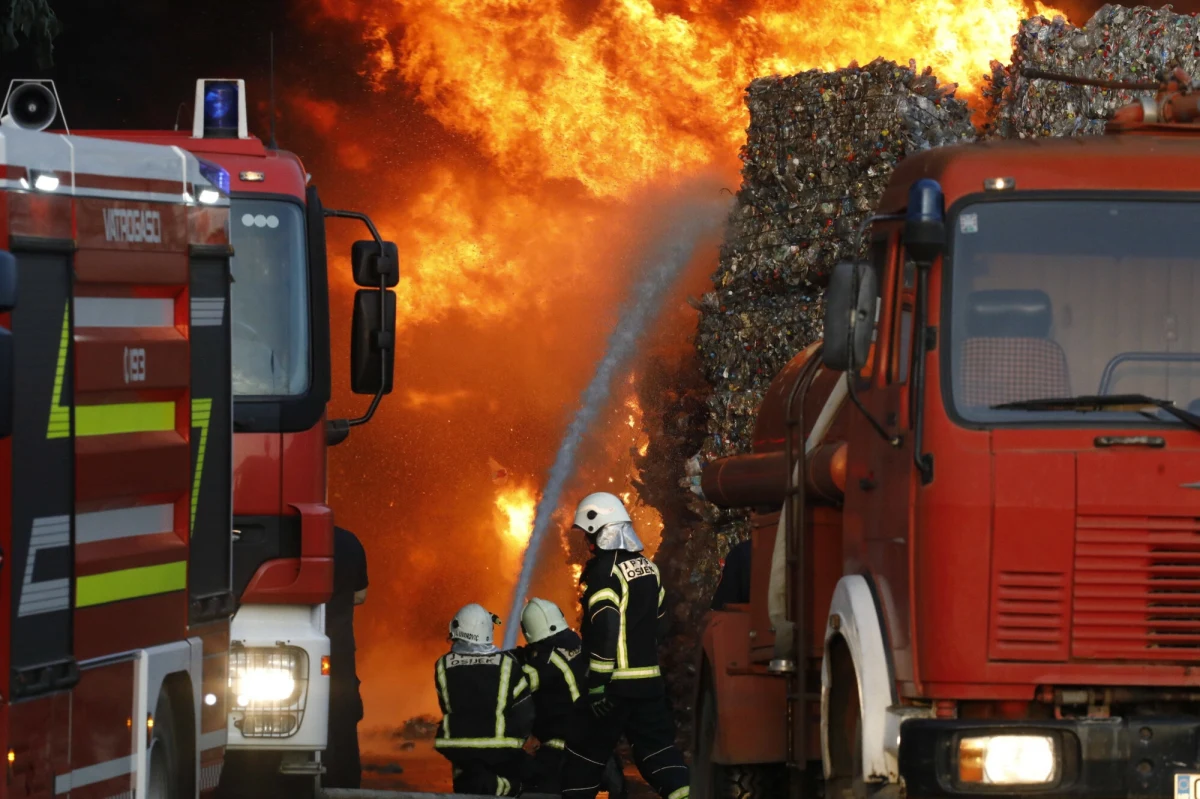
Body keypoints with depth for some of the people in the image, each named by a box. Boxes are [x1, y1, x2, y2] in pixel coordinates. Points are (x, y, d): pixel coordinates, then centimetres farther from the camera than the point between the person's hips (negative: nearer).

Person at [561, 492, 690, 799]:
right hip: (650, 679, 7)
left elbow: (605, 632, -22)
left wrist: (596, 685, -21)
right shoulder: (647, 567, 12)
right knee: (657, 746, 7)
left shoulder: (605, 572, -15)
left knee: (586, 750, 4)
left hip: (616, 682, -7)